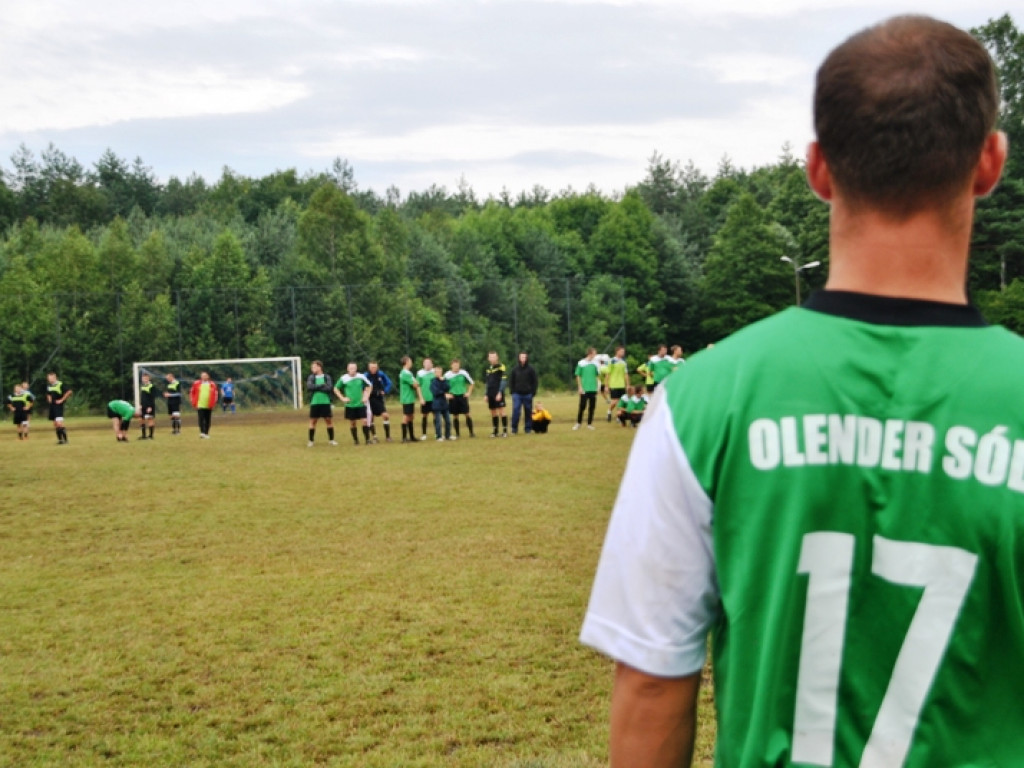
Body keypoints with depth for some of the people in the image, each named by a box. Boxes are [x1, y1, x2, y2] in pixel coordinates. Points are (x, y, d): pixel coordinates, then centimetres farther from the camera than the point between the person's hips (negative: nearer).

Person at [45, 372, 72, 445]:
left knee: (59, 423, -17)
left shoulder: (60, 384, -12)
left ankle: (65, 439, -13)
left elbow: (68, 392, -18)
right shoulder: (49, 386, 10)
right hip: (52, 405, 8)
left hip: (58, 405, -8)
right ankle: (60, 439, 16)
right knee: (55, 424, 9)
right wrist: (49, 398, 8)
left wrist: (62, 400, -16)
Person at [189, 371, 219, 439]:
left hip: (209, 406, 2)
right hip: (199, 405, -2)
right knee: (201, 419, -12)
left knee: (208, 420, 5)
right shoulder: (196, 384, 4)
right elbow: (191, 392, 11)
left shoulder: (212, 384, 5)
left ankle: (206, 433, 13)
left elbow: (216, 393, 13)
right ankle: (202, 432, -18)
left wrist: (214, 402, 5)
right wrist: (193, 401, 4)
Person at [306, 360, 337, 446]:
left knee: (329, 420, 3)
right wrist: (322, 386, -14)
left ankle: (331, 439, 14)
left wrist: (317, 388, -12)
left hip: (325, 403, -1)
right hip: (314, 403, 1)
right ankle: (311, 441, 11)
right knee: (313, 421, 3)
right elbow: (309, 387, -11)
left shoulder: (327, 377, 1)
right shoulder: (311, 377, 5)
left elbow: (330, 388, -12)